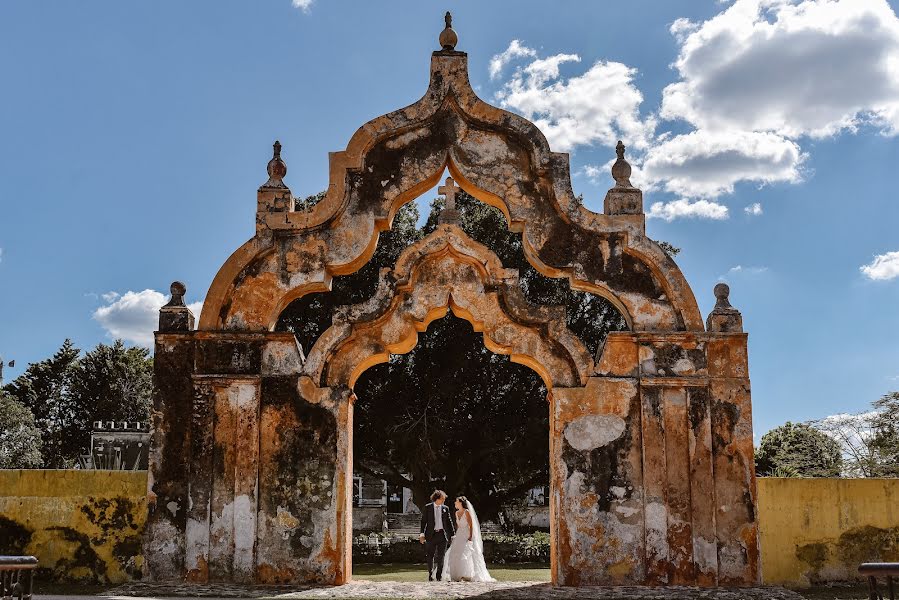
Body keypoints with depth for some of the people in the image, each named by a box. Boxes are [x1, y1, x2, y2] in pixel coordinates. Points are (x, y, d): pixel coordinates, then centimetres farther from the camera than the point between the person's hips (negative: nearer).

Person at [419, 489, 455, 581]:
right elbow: (423, 521, 1)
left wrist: (453, 535, 7)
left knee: (441, 556, 3)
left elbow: (449, 522, 11)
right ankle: (430, 574, 17)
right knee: (430, 556, 3)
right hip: (431, 534, -2)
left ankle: (439, 575, 13)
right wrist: (422, 533, -8)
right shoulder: (428, 507, 2)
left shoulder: (445, 508, 9)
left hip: (442, 535, 2)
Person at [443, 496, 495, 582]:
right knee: (455, 555, 0)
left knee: (465, 555, -13)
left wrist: (470, 536, -17)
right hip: (459, 536, 7)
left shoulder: (467, 512, -11)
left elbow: (471, 525, -12)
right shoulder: (457, 513, 11)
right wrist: (456, 535, 14)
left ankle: (467, 575, -7)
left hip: (467, 536, -7)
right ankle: (458, 576, 4)